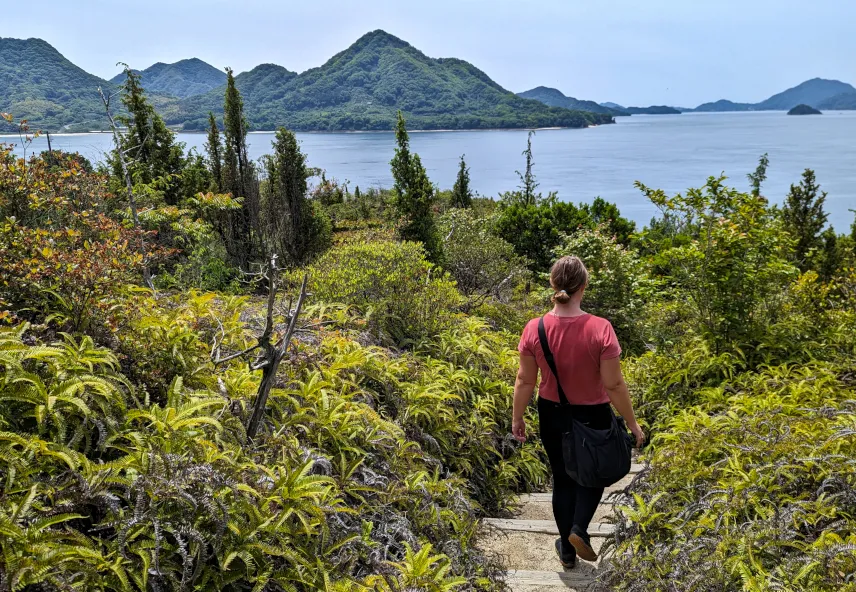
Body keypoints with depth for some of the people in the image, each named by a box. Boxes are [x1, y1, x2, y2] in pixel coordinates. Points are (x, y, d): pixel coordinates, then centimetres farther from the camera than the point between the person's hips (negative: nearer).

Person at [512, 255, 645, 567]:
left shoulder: (534, 328, -15)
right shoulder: (600, 328, -23)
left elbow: (525, 381, -6)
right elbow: (614, 385, -17)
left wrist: (517, 418, 8)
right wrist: (633, 424, -4)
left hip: (552, 415, 2)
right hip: (593, 416, -2)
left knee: (563, 478, 20)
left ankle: (567, 550, 31)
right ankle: (579, 529, 6)